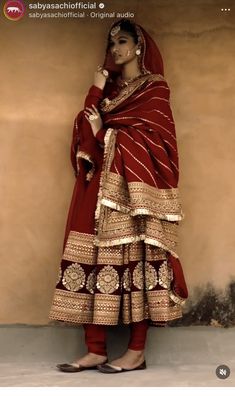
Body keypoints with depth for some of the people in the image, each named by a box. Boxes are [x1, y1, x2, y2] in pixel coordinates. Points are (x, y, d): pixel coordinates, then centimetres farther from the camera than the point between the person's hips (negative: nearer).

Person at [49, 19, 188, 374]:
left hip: (136, 183, -5)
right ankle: (95, 351, -1)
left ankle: (137, 351, -1)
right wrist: (95, 92, 0)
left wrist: (105, 131, -1)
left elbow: (147, 136, -5)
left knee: (135, 254, -7)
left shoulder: (155, 87, 6)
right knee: (95, 254, -4)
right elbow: (87, 129, 11)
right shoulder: (108, 86, 22)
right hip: (102, 182, 5)